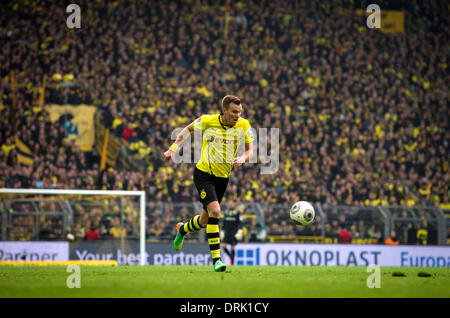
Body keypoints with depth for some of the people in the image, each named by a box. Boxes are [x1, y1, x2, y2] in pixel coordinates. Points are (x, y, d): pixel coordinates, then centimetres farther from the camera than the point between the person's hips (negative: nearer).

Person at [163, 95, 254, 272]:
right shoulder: (208, 121, -14)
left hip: (223, 177, 4)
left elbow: (249, 149, 2)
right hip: (204, 173, -4)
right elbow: (189, 129, 6)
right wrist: (173, 148, 3)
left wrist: (243, 158, -20)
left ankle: (183, 229, 51)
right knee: (215, 210, -25)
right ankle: (216, 259, -22)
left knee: (205, 220, 15)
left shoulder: (244, 126, -8)